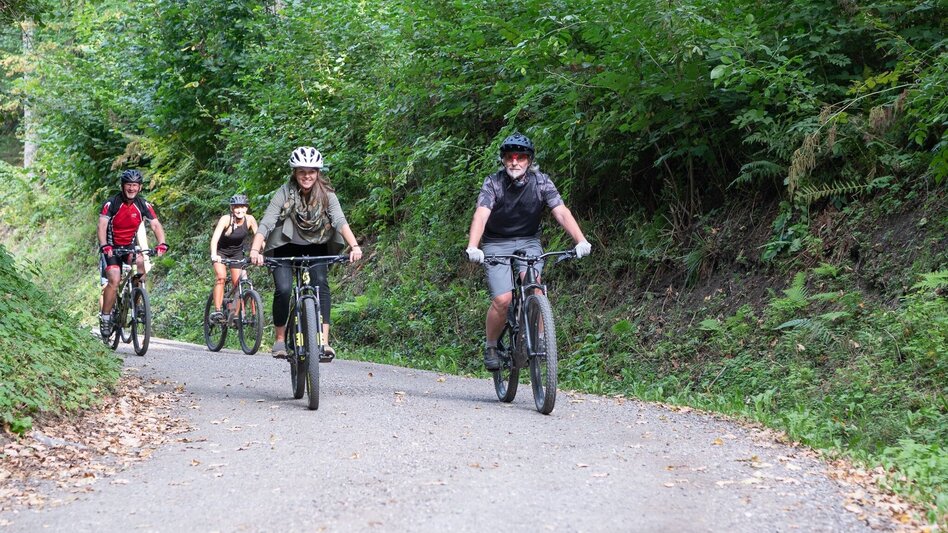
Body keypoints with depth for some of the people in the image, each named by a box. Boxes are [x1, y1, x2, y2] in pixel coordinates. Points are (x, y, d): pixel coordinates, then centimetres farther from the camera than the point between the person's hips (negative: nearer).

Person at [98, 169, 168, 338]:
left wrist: (162, 243, -32)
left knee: (140, 261, -29)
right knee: (114, 280, -21)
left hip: (130, 246, 3)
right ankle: (105, 317, -8)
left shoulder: (143, 205, -7)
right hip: (112, 248, -3)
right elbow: (102, 226, -24)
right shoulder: (111, 204, -15)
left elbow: (156, 225, -14)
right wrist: (104, 245, -42)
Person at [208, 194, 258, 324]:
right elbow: (215, 238, -40)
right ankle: (217, 311, -25)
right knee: (221, 277, -24)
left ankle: (236, 314, 9)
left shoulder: (250, 219, -21)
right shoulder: (226, 219, -29)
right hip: (221, 251, -3)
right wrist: (213, 255, -55)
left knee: (238, 283, -3)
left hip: (237, 252, 3)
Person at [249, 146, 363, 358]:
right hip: (285, 248, -1)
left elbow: (340, 221, -27)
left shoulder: (326, 194, -14)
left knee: (321, 283, -25)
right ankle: (280, 339, -1)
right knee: (283, 289, -22)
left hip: (315, 248, 1)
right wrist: (255, 250, -43)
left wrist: (354, 246, -44)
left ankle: (323, 340, -28)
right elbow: (265, 224, -26)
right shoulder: (284, 193, -17)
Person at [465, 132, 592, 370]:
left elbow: (561, 212, -21)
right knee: (503, 299, -18)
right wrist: (472, 247, -47)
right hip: (497, 244, -1)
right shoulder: (493, 183, -16)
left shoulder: (541, 182, -11)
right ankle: (490, 347, 5)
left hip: (528, 242, 1)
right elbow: (481, 215, -29)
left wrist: (581, 241, -37)